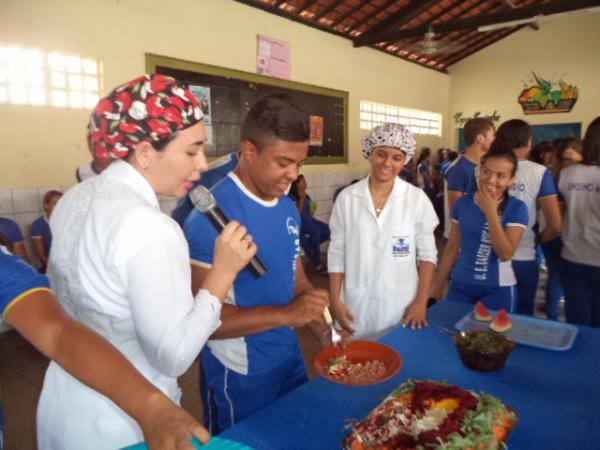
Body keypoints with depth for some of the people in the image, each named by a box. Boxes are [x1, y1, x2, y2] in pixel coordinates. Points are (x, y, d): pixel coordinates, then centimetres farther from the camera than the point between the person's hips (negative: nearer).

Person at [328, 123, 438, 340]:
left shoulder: (417, 198, -5)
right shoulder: (346, 198, -3)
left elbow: (427, 253, 1)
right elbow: (337, 252, 1)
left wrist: (422, 300, -6)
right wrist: (335, 300, -3)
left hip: (403, 304, 0)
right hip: (357, 305, 1)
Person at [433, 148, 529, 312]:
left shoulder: (517, 208, -8)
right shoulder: (463, 203, -1)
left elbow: (506, 254, -17)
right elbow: (452, 246, 5)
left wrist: (491, 212, -22)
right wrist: (438, 287, 7)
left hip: (498, 289, -2)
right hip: (460, 286, 2)